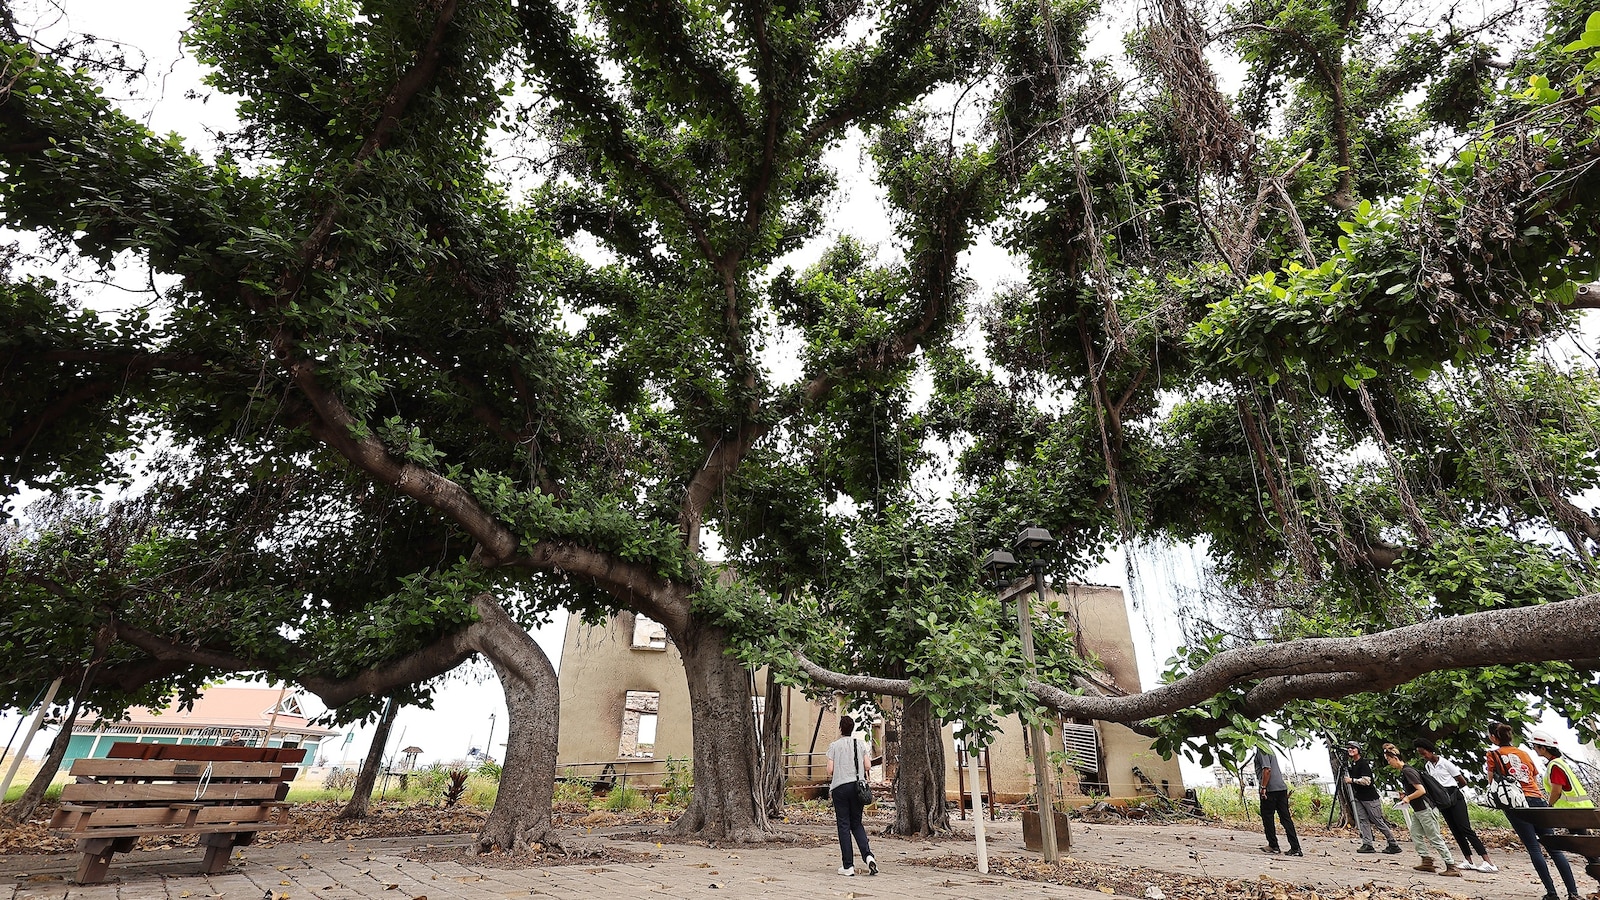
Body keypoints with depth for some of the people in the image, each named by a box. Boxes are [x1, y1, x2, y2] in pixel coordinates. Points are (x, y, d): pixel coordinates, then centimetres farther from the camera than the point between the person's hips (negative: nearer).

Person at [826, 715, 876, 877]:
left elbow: (830, 770, -5)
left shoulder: (834, 746, -2)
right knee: (857, 823, 15)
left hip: (840, 787, -3)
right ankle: (868, 855, -5)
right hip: (858, 786, 3)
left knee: (844, 825, 4)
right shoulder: (861, 744, 6)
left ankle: (848, 866, 6)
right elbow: (868, 766, 2)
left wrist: (830, 787, 12)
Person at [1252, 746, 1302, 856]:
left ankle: (1273, 846, 11)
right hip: (1282, 788, 9)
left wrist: (1263, 787, -16)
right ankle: (1295, 848, 5)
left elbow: (1267, 770, -21)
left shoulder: (1261, 750, -12)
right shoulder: (1269, 749, 17)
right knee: (1286, 818, 8)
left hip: (1270, 789, -9)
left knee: (1267, 817, 5)